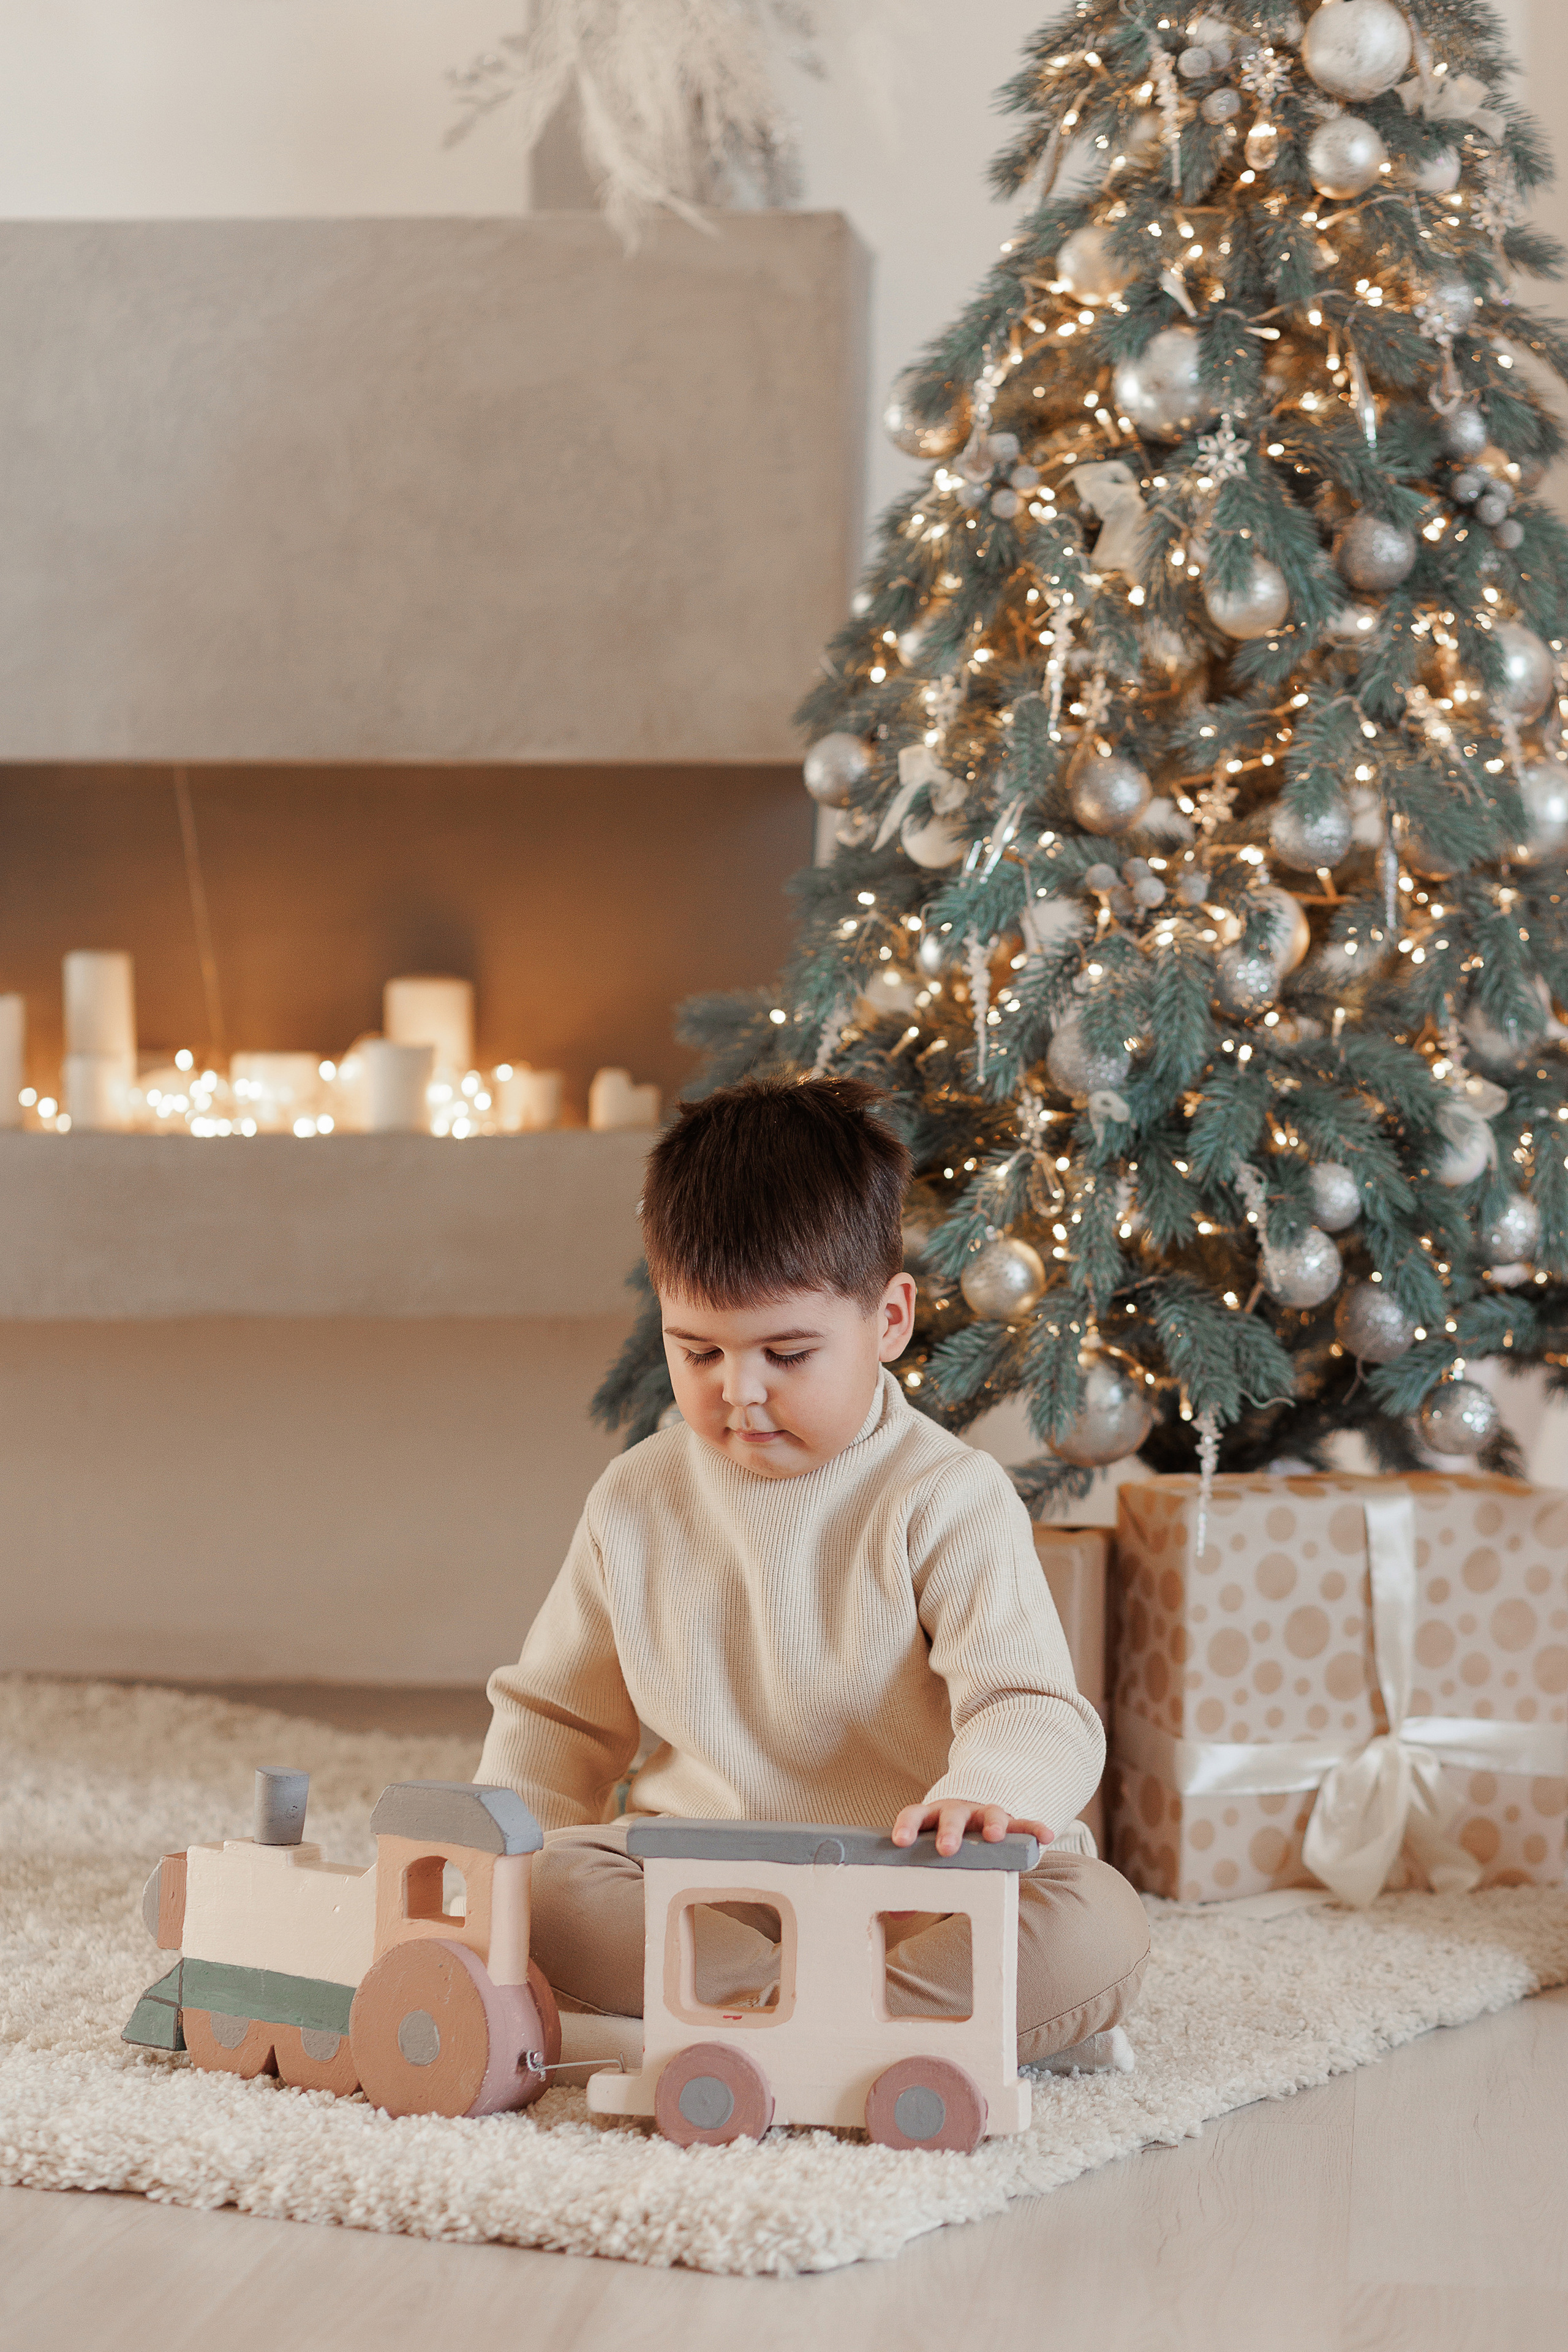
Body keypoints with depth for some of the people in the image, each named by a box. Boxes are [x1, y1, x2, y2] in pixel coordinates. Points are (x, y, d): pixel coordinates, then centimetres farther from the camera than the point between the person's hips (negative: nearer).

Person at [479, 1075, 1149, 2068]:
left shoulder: (947, 1499, -7)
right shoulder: (639, 1502, 6)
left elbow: (1031, 1709, -18)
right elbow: (559, 1716, 20)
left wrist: (982, 1794, -41)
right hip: (699, 1885, 3)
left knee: (1098, 1927, -30)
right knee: (548, 1887, -27)